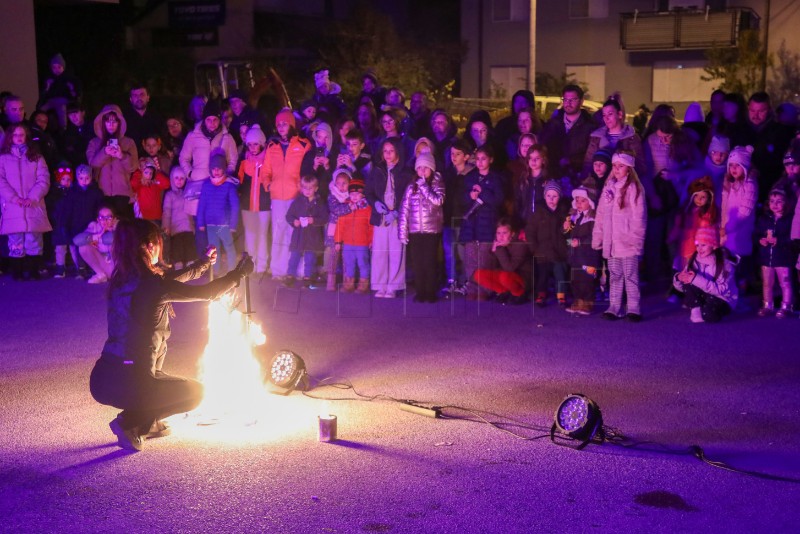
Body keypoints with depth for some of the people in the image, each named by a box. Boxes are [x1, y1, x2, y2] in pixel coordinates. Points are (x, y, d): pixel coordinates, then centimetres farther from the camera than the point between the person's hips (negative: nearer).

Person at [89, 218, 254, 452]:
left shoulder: (120, 279, 6)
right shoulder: (153, 285, -18)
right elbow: (207, 293, -8)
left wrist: (204, 264, 36)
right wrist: (239, 273, 8)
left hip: (101, 379, 8)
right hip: (126, 384, -8)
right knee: (195, 393, 17)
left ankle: (149, 423, 29)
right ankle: (130, 423, 2)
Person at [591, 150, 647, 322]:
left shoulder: (633, 188, -6)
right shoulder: (609, 187, 13)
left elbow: (639, 216, -10)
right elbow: (600, 214, 14)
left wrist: (636, 239, -15)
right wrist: (597, 237, 10)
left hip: (627, 242, -6)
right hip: (610, 242, 6)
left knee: (630, 275, -3)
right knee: (614, 276, 11)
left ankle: (634, 309, 2)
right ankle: (614, 308, 16)